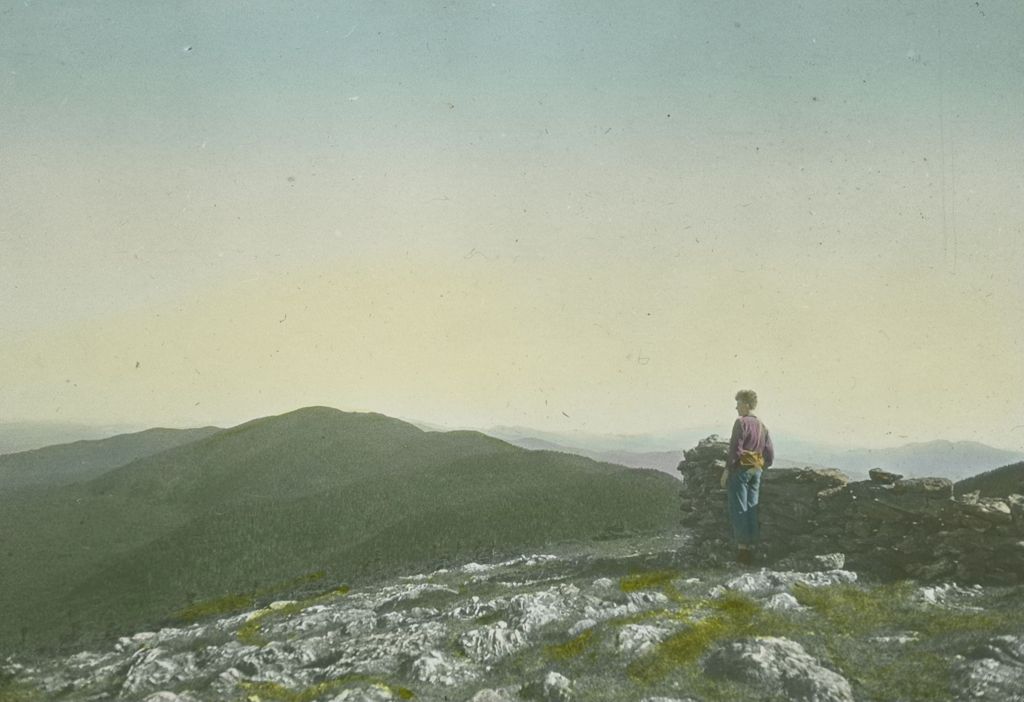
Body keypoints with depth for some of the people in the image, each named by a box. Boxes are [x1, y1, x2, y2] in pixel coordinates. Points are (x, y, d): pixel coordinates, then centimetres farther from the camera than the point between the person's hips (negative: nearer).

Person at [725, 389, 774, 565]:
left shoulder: (741, 423, -11)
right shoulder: (762, 426, 12)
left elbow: (735, 449, -16)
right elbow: (770, 454, 11)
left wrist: (727, 469, -11)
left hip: (740, 469, -7)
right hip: (756, 472, 7)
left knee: (738, 509, -4)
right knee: (752, 509, 9)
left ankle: (742, 547, -8)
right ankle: (752, 547, 9)